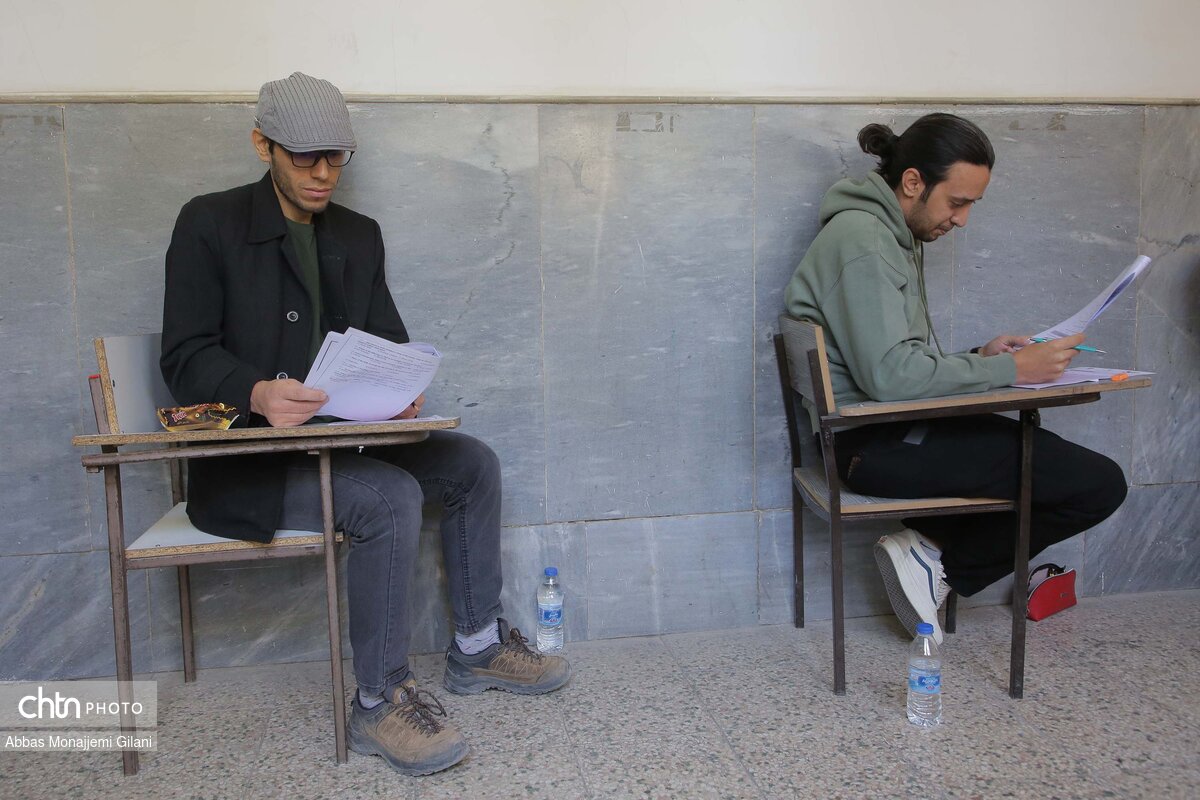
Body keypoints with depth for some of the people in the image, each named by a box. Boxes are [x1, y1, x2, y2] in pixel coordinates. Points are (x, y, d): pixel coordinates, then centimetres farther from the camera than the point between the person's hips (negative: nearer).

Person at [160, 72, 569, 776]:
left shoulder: (359, 235, 14)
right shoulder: (210, 224, -4)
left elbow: (389, 341, 13)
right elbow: (186, 355, -11)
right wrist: (259, 394, -31)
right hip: (245, 463, -7)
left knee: (472, 464, -3)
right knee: (391, 498, -29)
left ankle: (477, 647, 12)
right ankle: (381, 703, -15)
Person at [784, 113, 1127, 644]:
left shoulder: (888, 234, 16)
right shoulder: (862, 240, -16)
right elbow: (891, 375, -25)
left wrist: (977, 359, 4)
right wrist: (1008, 370, -18)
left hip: (889, 428, 10)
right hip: (874, 442, -10)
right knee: (1099, 484, -10)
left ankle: (931, 547, 9)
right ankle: (941, 565, -1)